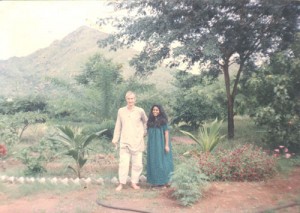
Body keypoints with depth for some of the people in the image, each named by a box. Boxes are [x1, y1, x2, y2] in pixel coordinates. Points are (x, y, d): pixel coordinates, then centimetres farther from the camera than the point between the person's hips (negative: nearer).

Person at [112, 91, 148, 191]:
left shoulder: (140, 111, -1)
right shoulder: (121, 111, 2)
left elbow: (145, 121, 16)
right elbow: (118, 126, 9)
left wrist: (144, 132, 15)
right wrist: (115, 139, 11)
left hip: (137, 141, 0)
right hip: (124, 141, 0)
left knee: (137, 163, 4)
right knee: (123, 163, -1)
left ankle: (134, 182, 18)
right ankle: (121, 183, 9)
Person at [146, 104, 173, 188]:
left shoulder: (163, 121, -5)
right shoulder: (150, 121, 9)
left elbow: (166, 132, -8)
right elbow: (149, 133, 11)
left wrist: (166, 145, -14)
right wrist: (148, 145, 9)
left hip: (161, 144, -5)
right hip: (152, 145, 5)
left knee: (162, 162, -1)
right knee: (153, 163, 7)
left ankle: (165, 181, 9)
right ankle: (155, 181, 16)